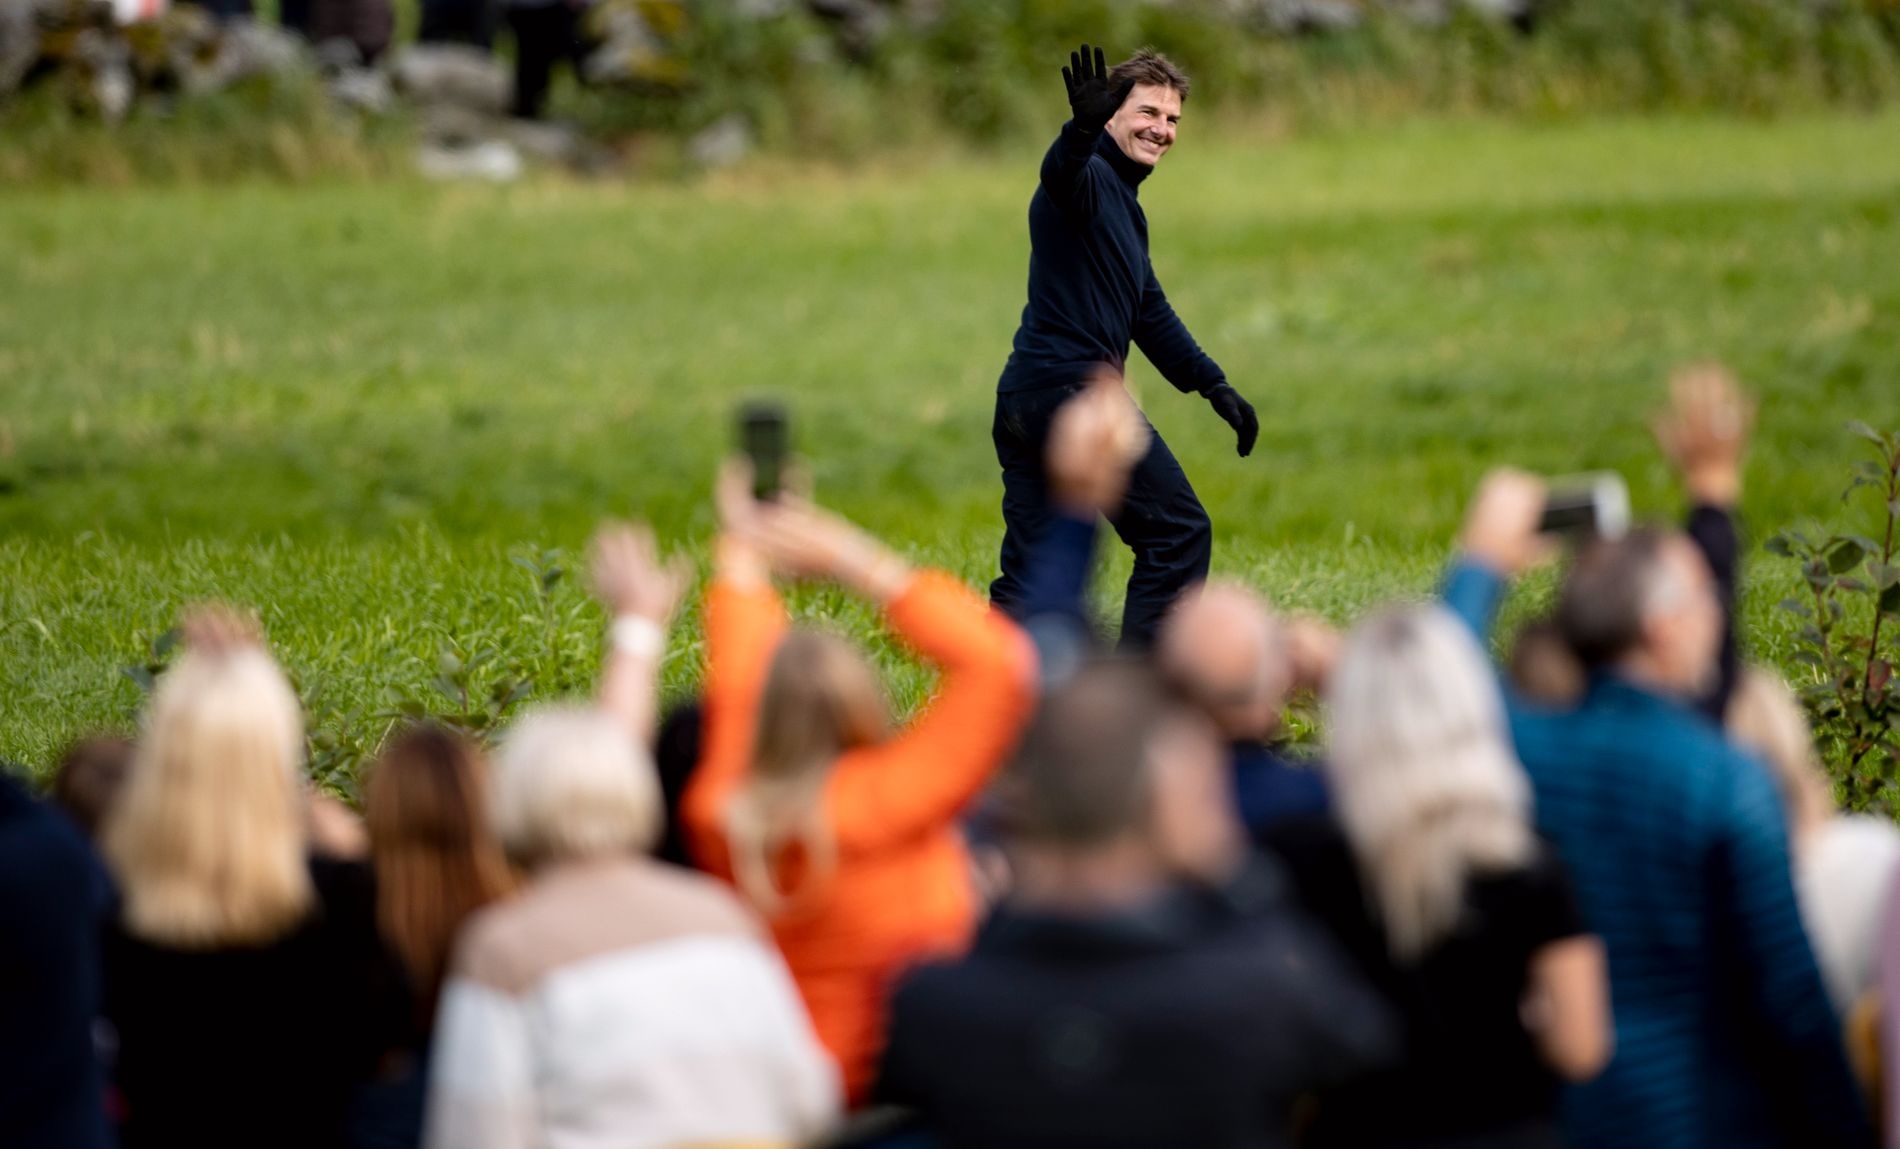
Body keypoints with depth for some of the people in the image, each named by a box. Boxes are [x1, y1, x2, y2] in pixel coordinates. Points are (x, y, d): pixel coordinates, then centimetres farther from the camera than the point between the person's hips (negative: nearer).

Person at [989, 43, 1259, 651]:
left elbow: (1150, 312, 34)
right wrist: (1083, 128, -56)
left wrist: (1213, 385, 32)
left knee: (1028, 579, 6)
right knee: (1179, 533, -2)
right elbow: (1062, 172, -34)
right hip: (1078, 392, -10)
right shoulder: (1091, 179, -7)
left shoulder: (1125, 203, 25)